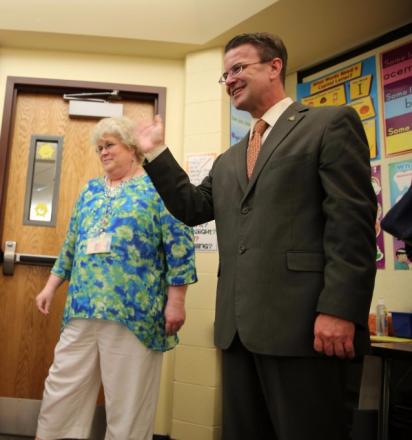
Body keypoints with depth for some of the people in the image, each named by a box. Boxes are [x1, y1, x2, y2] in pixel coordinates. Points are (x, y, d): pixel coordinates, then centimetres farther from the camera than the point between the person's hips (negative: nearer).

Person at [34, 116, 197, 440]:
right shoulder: (91, 190, 17)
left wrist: (176, 301, -12)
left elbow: (179, 246, -7)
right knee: (61, 391, 9)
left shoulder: (158, 186, -1)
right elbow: (71, 243, 23)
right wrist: (52, 285, 18)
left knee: (128, 401, 4)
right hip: (83, 308, 6)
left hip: (134, 312, -5)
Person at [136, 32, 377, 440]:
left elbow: (353, 219, -10)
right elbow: (193, 208, 18)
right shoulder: (228, 160, 22)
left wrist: (339, 309, -18)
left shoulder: (331, 123, -1)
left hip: (300, 322, -7)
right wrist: (156, 153, 13)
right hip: (238, 326, 7)